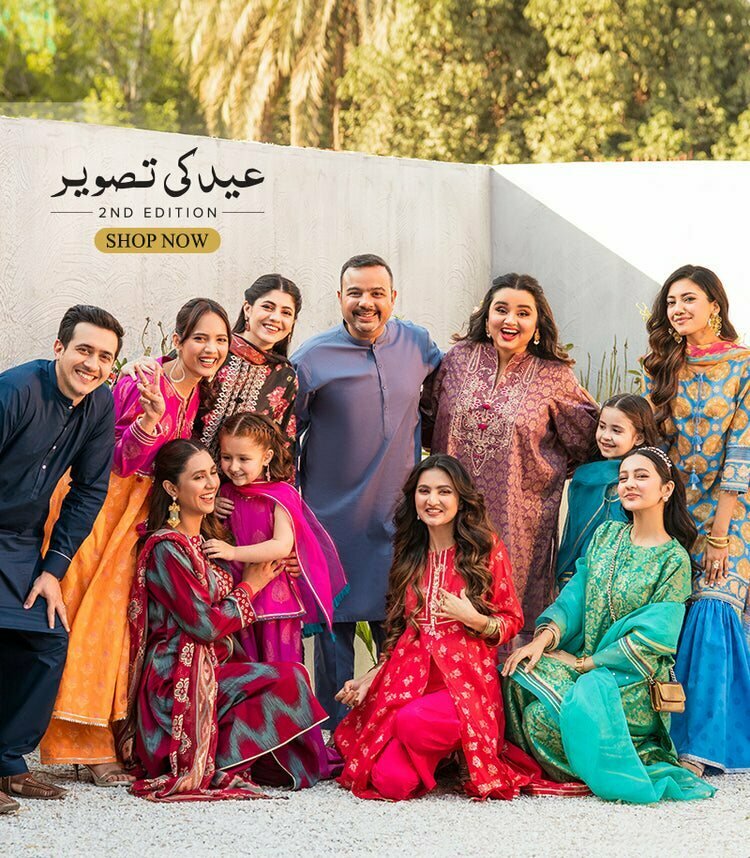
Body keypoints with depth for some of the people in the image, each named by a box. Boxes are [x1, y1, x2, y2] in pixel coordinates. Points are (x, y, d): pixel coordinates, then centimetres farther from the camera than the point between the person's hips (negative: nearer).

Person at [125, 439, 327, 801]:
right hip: (178, 679, -9)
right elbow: (204, 624, -16)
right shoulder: (167, 548, -13)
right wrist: (249, 588, -1)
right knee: (289, 680, -20)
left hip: (212, 667, 9)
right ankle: (219, 765, -16)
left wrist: (272, 570, 7)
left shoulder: (208, 537, 16)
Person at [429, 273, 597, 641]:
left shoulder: (554, 377, -3)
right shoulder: (457, 361, 3)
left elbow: (586, 437, 7)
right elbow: (428, 422, 17)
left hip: (520, 518, -2)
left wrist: (545, 470, 5)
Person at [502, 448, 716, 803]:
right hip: (586, 662, 6)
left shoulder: (674, 559, -4)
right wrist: (544, 638, -15)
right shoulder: (607, 535, 12)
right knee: (520, 676, -23)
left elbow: (653, 638, -11)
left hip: (634, 679, -6)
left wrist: (584, 663, -13)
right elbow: (575, 595, 5)